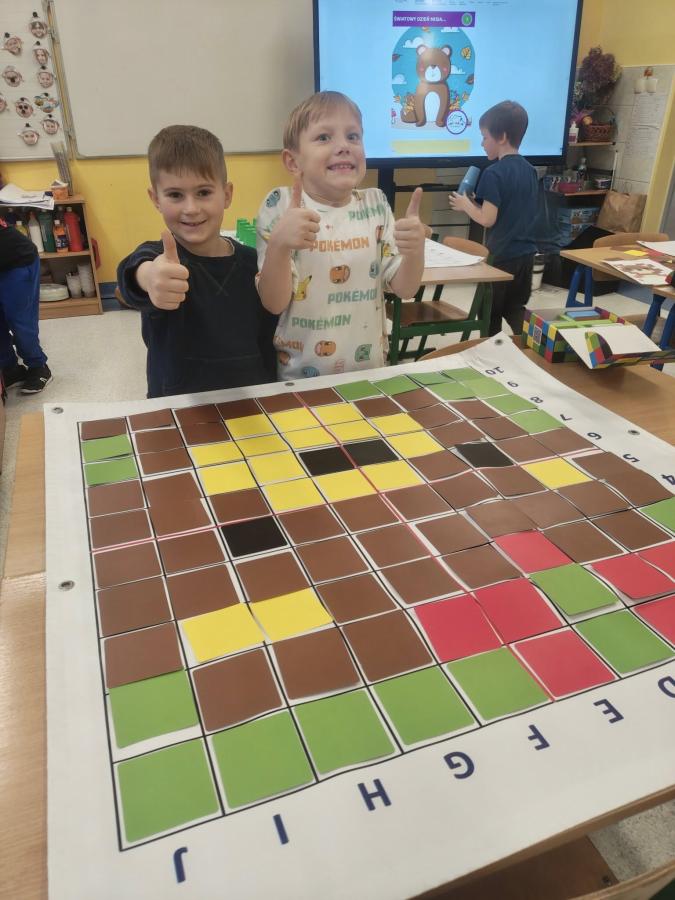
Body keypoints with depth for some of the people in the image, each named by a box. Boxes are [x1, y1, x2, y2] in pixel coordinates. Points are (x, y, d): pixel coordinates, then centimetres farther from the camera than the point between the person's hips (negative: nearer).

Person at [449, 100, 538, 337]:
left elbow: (488, 219, -20)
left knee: (490, 314, 8)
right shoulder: (529, 170, 8)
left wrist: (465, 205, -3)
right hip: (526, 253, 7)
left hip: (502, 256, -7)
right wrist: (476, 203, 13)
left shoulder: (494, 173, -16)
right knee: (516, 311, 17)